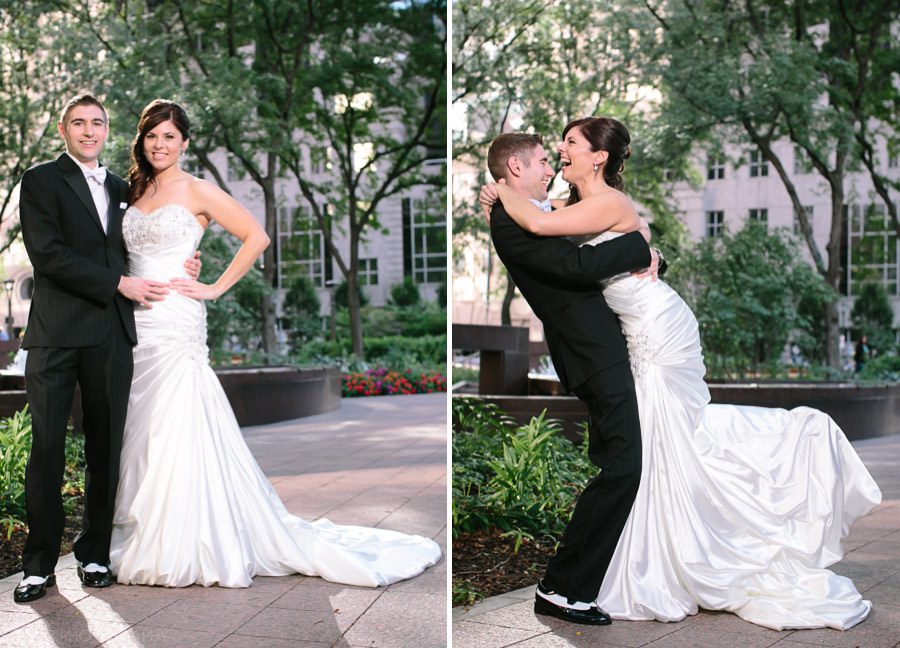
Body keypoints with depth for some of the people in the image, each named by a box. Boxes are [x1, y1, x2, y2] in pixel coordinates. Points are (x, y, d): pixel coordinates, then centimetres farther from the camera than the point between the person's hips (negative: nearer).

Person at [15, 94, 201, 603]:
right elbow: (47, 254, -8)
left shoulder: (121, 189, 20)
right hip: (57, 333, -4)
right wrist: (120, 284, -12)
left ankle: (95, 554, 16)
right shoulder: (42, 180, 3)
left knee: (106, 447, 6)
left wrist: (179, 267, 7)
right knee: (47, 447, -2)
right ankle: (40, 564, 6)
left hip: (112, 335, 5)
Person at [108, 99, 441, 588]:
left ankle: (178, 548, 4)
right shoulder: (134, 191, 16)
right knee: (138, 432, 8)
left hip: (176, 326, -6)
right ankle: (138, 532, 19)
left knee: (177, 433, -6)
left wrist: (215, 288, -7)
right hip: (135, 324, 6)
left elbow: (256, 238, -6)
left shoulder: (197, 192, -2)